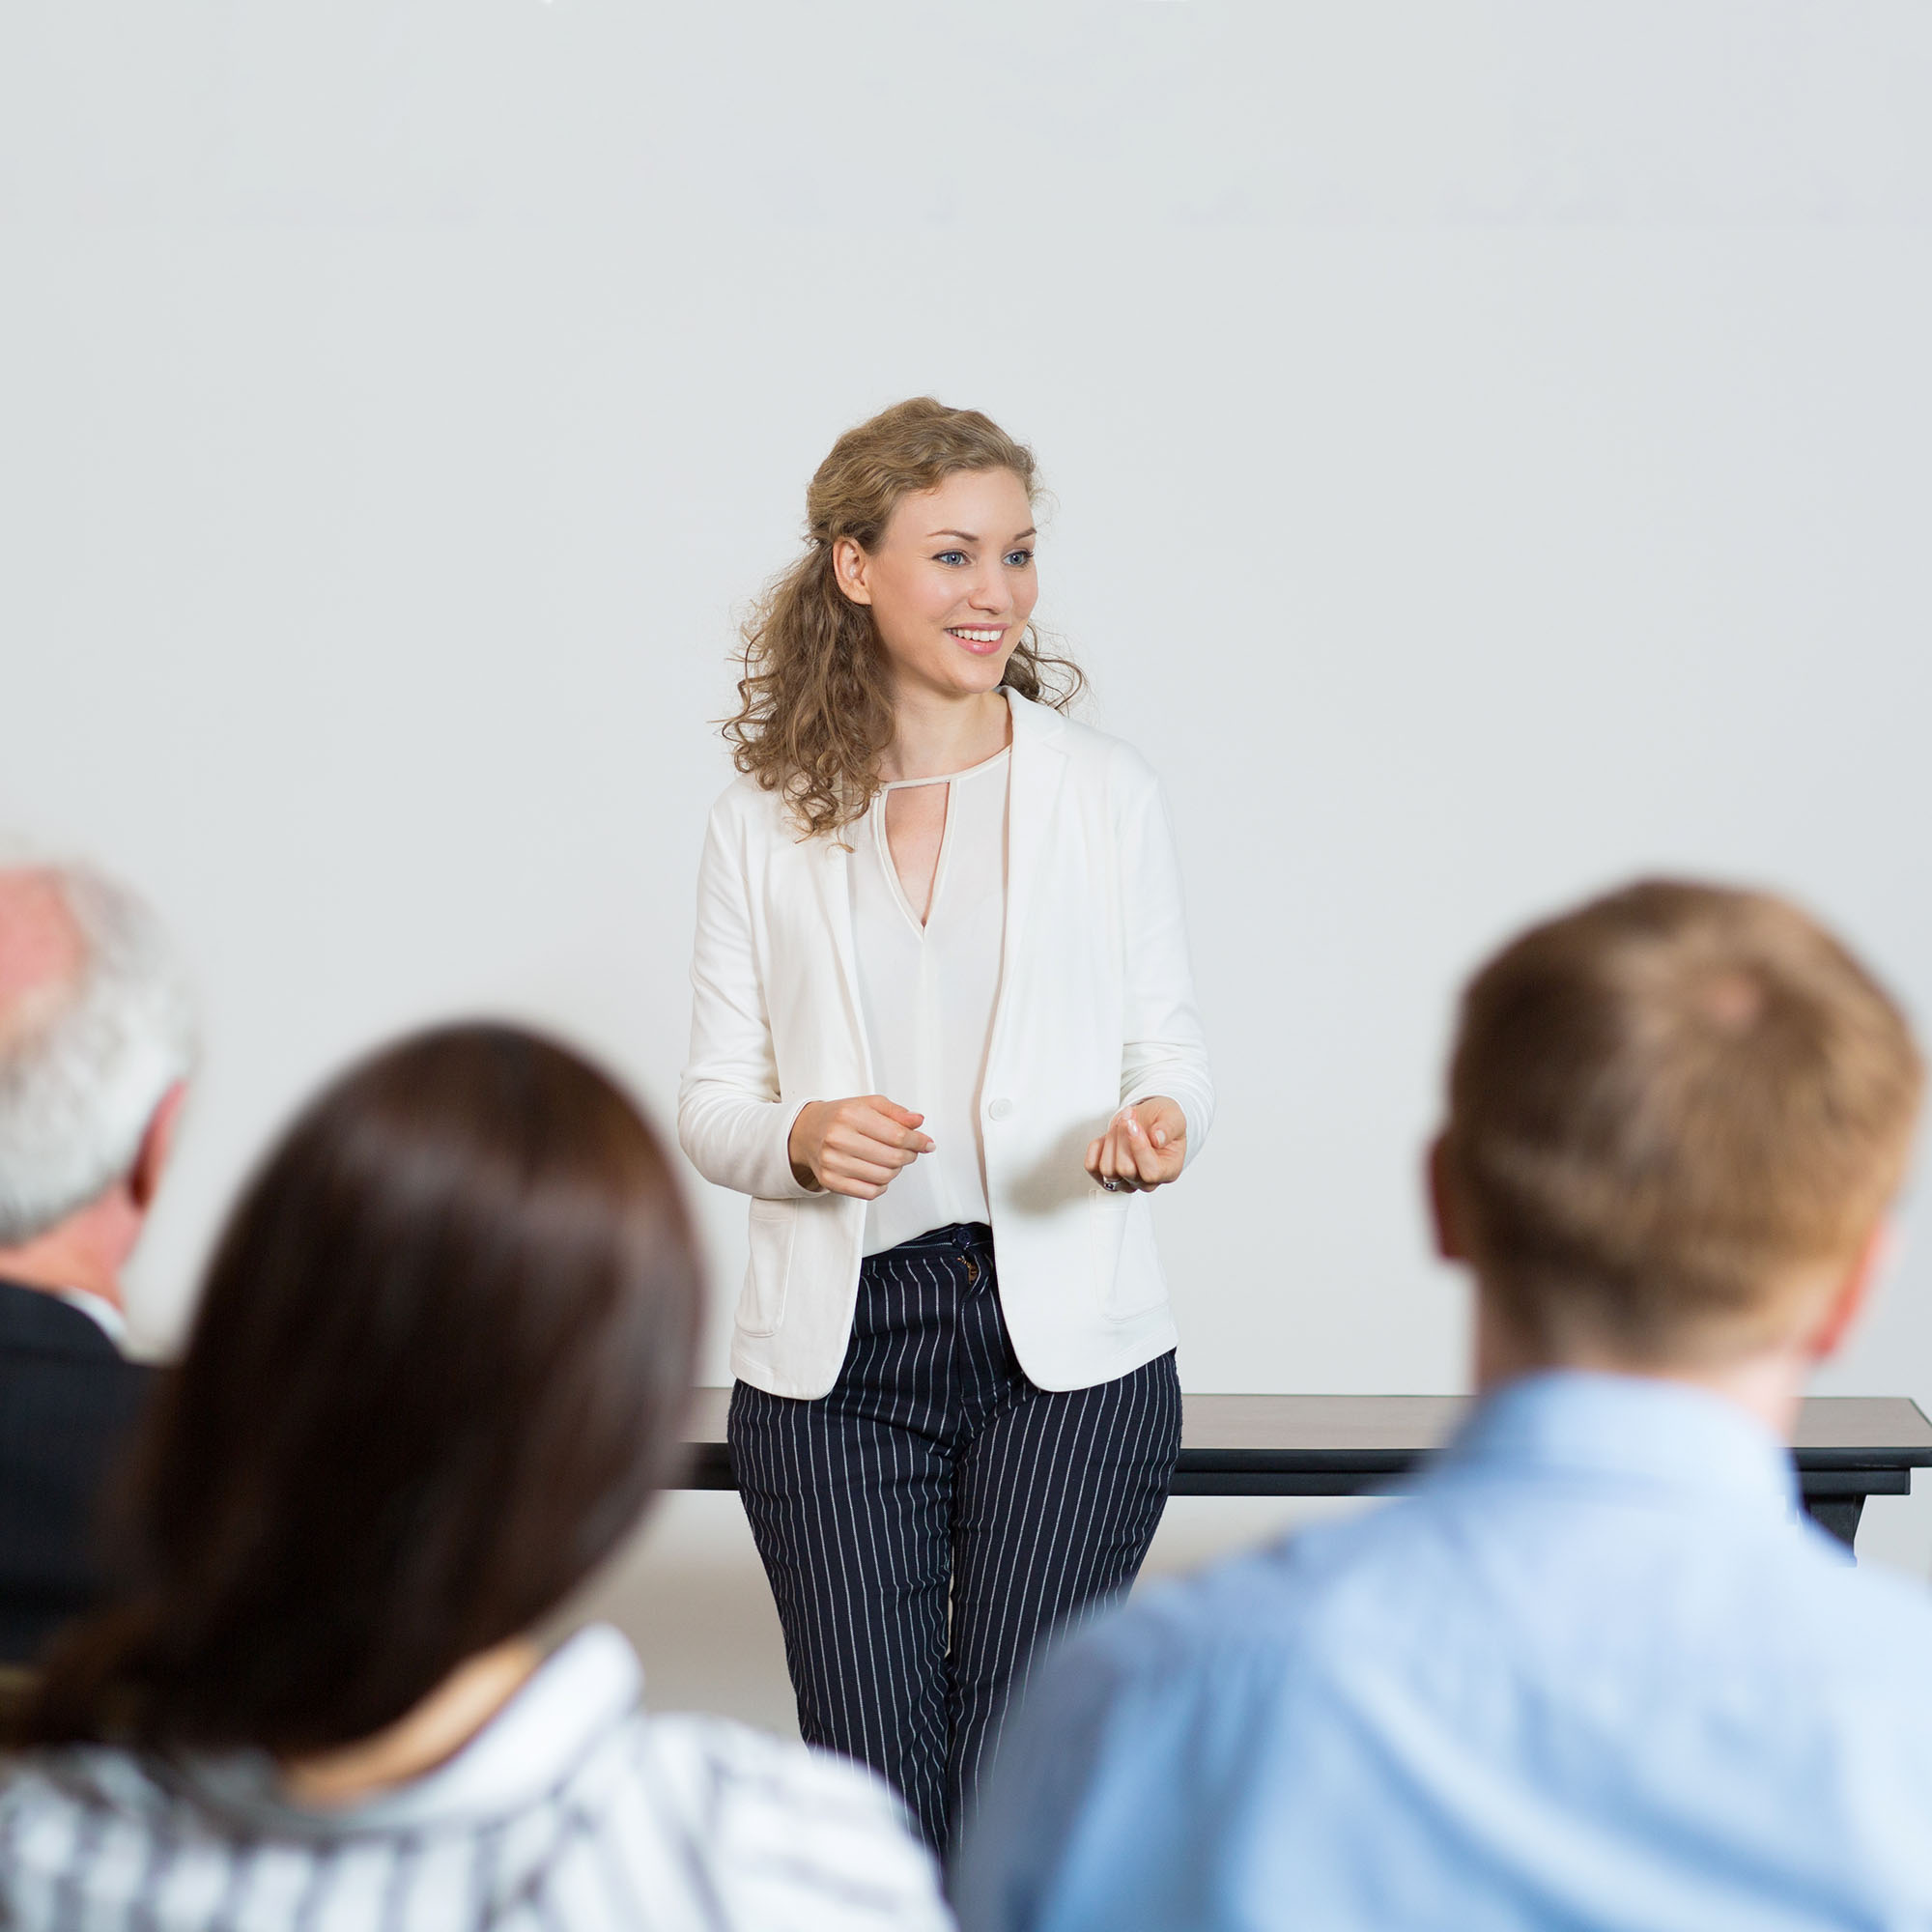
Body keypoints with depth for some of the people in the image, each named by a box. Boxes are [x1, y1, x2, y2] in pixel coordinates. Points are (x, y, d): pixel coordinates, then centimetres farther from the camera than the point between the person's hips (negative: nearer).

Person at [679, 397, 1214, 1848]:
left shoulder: (1107, 793, 4)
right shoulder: (765, 826, 5)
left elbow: (1171, 1051, 7)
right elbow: (712, 1102, 8)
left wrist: (1155, 1126, -16)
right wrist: (802, 1139, -14)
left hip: (1066, 1344, -1)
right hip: (834, 1357, 1)